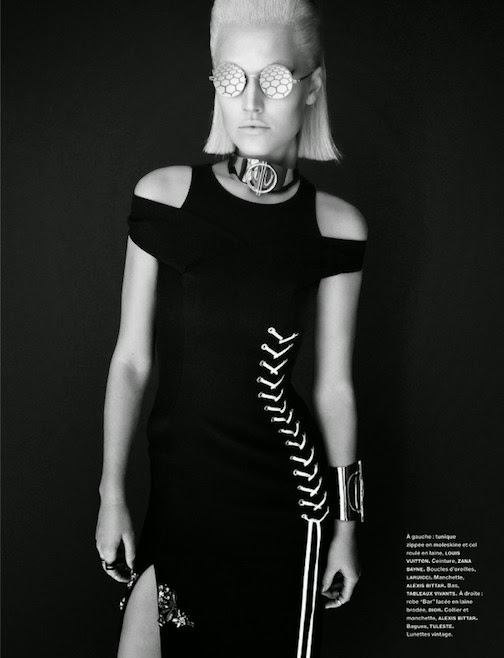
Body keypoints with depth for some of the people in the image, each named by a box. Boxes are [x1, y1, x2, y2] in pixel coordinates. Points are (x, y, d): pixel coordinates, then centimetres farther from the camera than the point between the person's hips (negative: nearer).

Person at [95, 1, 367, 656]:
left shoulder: (335, 225, -6)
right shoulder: (165, 195, -6)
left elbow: (333, 385, 0)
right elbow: (131, 359, -2)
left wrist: (345, 525, 6)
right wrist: (112, 493, 1)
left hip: (285, 499, 0)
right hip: (178, 488, 1)